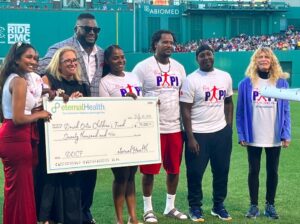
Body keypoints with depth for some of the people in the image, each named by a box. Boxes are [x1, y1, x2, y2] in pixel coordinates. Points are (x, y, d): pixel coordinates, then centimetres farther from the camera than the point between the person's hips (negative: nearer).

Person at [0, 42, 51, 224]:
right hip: (17, 140, -10)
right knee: (22, 188, 1)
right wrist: (39, 115, -7)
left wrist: (37, 108, 14)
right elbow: (18, 118, -22)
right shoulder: (19, 81, -15)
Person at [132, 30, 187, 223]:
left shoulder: (179, 68, 11)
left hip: (175, 127, 5)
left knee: (175, 169, 11)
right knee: (150, 170, 2)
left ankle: (170, 207, 26)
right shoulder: (143, 67, -6)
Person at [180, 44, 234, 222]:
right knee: (195, 172, 2)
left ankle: (219, 205, 28)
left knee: (222, 170, 12)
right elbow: (185, 110, -10)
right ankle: (195, 207, 19)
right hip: (198, 134, -4)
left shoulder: (225, 77, 5)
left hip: (221, 132, 4)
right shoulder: (191, 80, -9)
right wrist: (190, 137, -14)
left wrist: (229, 127, 8)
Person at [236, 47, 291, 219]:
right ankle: (254, 206, 19)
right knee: (254, 171, 8)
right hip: (253, 137, -1)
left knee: (272, 171, 11)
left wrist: (286, 134, -5)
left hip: (275, 137, 1)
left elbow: (285, 111, 1)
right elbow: (240, 111, -1)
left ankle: (270, 205, 24)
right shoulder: (246, 83, -2)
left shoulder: (281, 83, 1)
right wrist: (241, 135, -5)